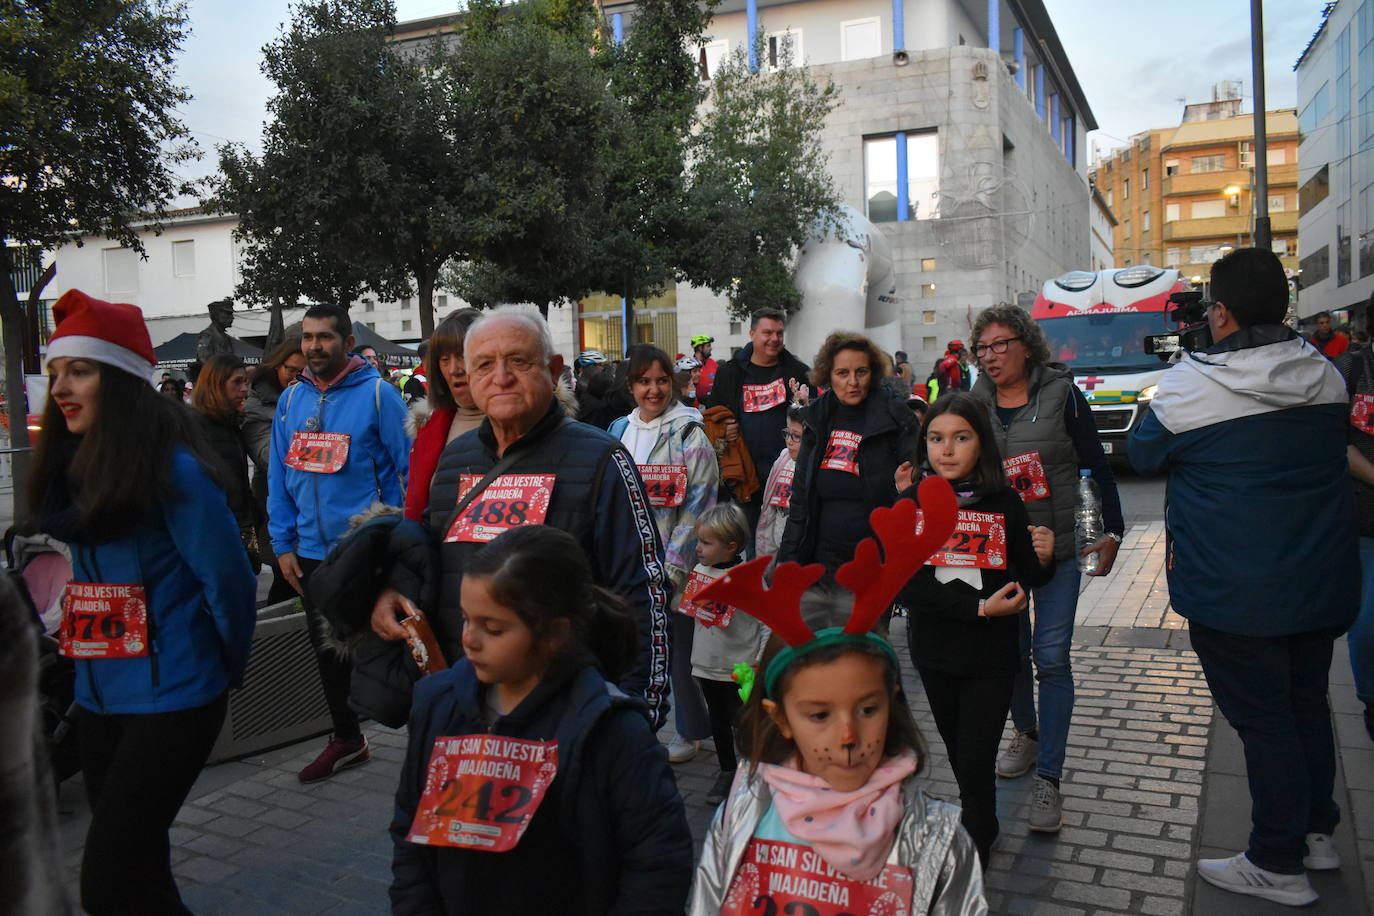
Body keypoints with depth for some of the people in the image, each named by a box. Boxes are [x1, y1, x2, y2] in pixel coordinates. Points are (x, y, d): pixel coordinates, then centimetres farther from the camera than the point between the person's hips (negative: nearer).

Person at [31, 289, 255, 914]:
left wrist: (228, 669, -2)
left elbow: (227, 579, -13)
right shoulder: (75, 465, 6)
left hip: (171, 697, -8)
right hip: (99, 695, 8)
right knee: (137, 863, 18)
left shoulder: (170, 467, -17)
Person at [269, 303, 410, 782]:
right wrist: (283, 544, 6)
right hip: (311, 553, 6)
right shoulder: (290, 400, 6)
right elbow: (279, 477, 10)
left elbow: (404, 469, -10)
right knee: (327, 648, 17)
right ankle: (346, 738, 35)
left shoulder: (377, 394, -10)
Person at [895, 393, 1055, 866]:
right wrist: (979, 607, -21)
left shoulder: (1005, 503, -6)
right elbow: (904, 584, -15)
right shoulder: (912, 503, -6)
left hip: (992, 654, -2)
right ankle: (984, 826, 45)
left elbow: (1027, 580, 5)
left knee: (976, 762, -2)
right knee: (958, 755, 19)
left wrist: (1043, 558, -17)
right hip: (934, 652, 2)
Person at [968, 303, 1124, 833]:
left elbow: (1097, 465, 0)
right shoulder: (975, 403, 3)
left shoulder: (1061, 394, -5)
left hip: (1056, 547, -3)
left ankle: (1048, 779, -3)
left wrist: (1112, 530, -2)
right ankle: (1027, 734, 37)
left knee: (1052, 656, -7)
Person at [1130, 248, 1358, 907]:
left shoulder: (1191, 386, -17)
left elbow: (1143, 455, -1)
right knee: (1308, 704, 21)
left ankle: (1279, 865, 16)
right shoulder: (1328, 377, 1)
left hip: (1235, 594, -6)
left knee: (1262, 721, 4)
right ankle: (1317, 832, 36)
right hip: (1323, 584, 6)